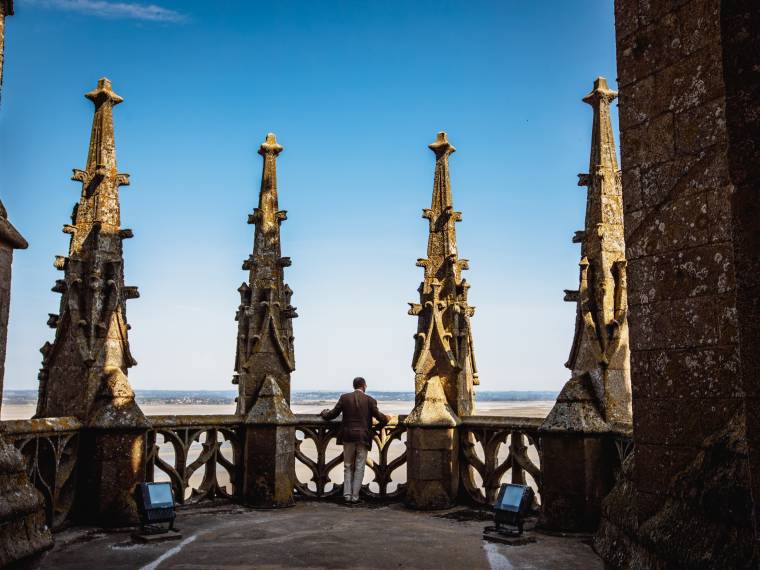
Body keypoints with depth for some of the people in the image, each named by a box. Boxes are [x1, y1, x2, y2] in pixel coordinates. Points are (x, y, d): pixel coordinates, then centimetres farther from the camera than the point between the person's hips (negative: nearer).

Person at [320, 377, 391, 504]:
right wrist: (387, 418, 19)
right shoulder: (370, 400, -4)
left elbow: (333, 414, 3)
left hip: (348, 437, 1)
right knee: (359, 468, 7)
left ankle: (347, 494, 9)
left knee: (348, 467, 13)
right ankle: (355, 496, 6)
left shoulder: (344, 398, -1)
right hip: (363, 437, -1)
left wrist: (324, 413, 24)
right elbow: (379, 416, -3)